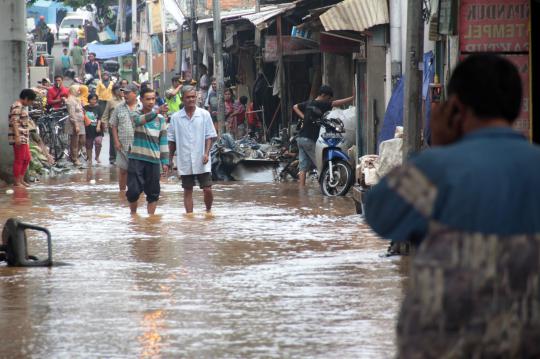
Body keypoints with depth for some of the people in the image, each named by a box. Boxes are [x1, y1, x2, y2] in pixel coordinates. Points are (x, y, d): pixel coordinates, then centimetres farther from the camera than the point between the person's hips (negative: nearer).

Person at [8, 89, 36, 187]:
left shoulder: (23, 107, 18)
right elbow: (15, 122, -20)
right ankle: (16, 182, 0)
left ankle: (21, 180, 20)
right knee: (19, 160, -5)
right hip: (19, 138, -10)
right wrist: (17, 137, -26)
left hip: (24, 138, 10)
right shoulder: (17, 107, -13)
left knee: (27, 159, 14)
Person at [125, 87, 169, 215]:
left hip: (153, 160, 2)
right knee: (134, 190, -6)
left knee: (153, 193, 2)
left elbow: (163, 141, 9)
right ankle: (133, 214, 15)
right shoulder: (136, 115, 0)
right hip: (136, 158, -2)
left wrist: (165, 162, 3)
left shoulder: (160, 119, 7)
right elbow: (140, 120, -25)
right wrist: (156, 112, -41)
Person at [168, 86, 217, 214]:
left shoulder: (204, 115, 1)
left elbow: (209, 136, 1)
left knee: (207, 189, -3)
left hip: (201, 161, -1)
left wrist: (206, 153, -12)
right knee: (188, 190, 5)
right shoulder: (175, 118, 4)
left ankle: (208, 211, 21)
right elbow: (172, 140, 9)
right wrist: (170, 159, 6)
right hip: (184, 162, 1)